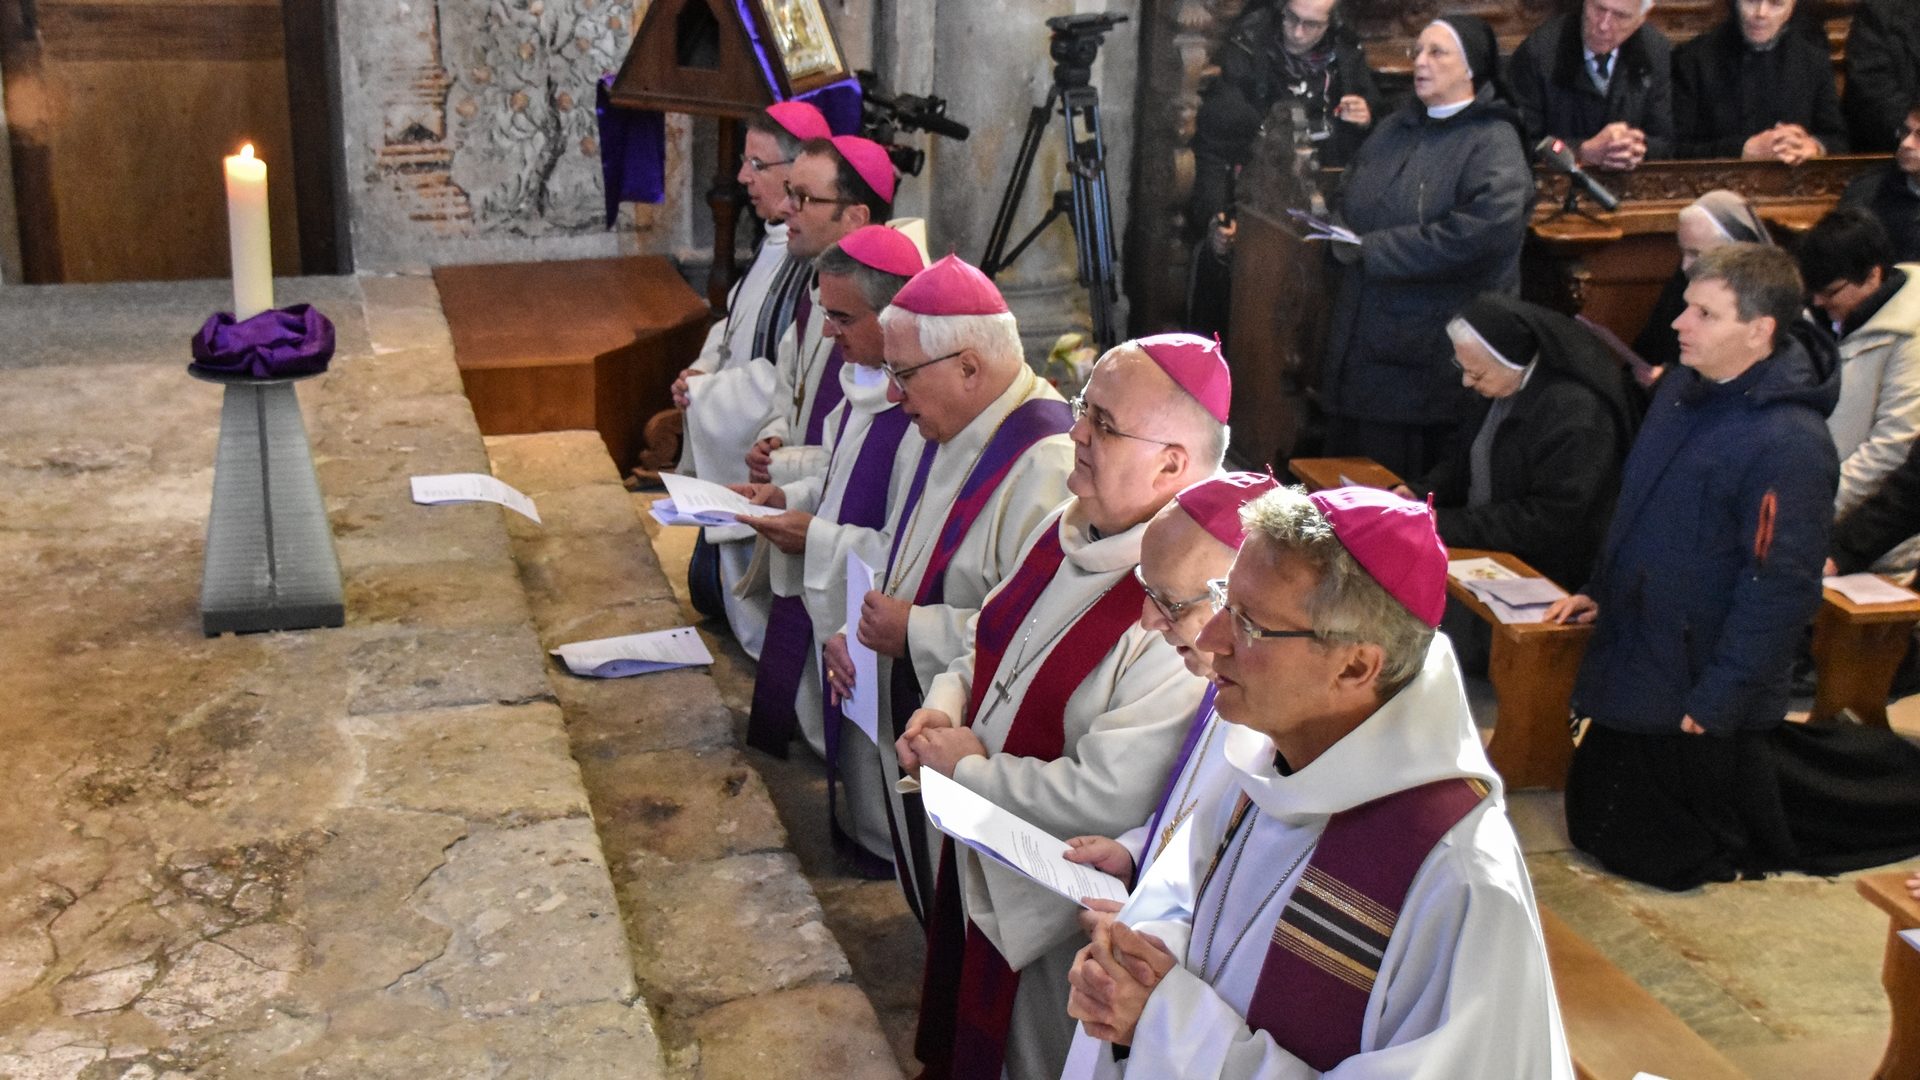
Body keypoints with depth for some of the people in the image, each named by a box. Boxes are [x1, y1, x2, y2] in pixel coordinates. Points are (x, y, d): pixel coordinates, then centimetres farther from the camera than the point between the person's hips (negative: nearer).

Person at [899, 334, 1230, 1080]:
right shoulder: (1068, 529, -5)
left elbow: (1108, 800, -33)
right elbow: (990, 646, 11)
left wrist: (968, 768, -20)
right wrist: (942, 710, -9)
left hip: (1057, 907, -7)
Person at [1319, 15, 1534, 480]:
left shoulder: (1493, 143, -9)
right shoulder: (1393, 130, 14)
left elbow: (1491, 226, -25)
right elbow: (1353, 208, 25)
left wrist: (1374, 250, -20)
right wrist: (1342, 240, 0)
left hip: (1437, 343, -7)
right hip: (1364, 334, 7)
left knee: (1416, 478, -1)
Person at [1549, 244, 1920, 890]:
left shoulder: (1790, 444, -26)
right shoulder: (1684, 388, 1)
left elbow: (1780, 587, -25)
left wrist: (1717, 702, -22)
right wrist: (1600, 590, 17)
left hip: (1696, 695, -9)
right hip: (1634, 662, 9)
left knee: (1666, 856, 6)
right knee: (1594, 821, 21)